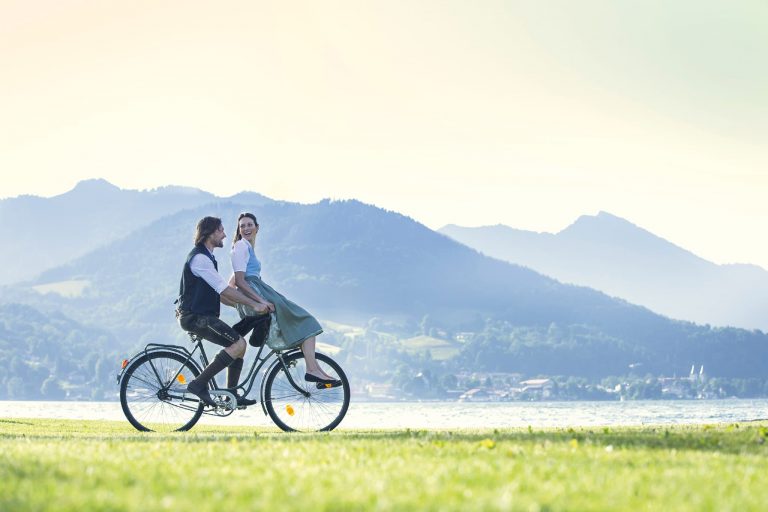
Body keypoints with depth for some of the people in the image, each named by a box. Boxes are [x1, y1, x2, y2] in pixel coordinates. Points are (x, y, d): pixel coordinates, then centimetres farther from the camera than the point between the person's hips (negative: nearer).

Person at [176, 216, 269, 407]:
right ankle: (199, 384, -17)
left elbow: (219, 294, 22)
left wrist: (244, 306, 14)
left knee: (239, 343, 9)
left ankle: (231, 395, 11)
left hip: (202, 315, 10)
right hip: (195, 317, -10)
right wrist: (254, 305, -18)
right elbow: (224, 290, -20)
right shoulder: (200, 258, -15)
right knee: (238, 344, -19)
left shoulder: (206, 257, 19)